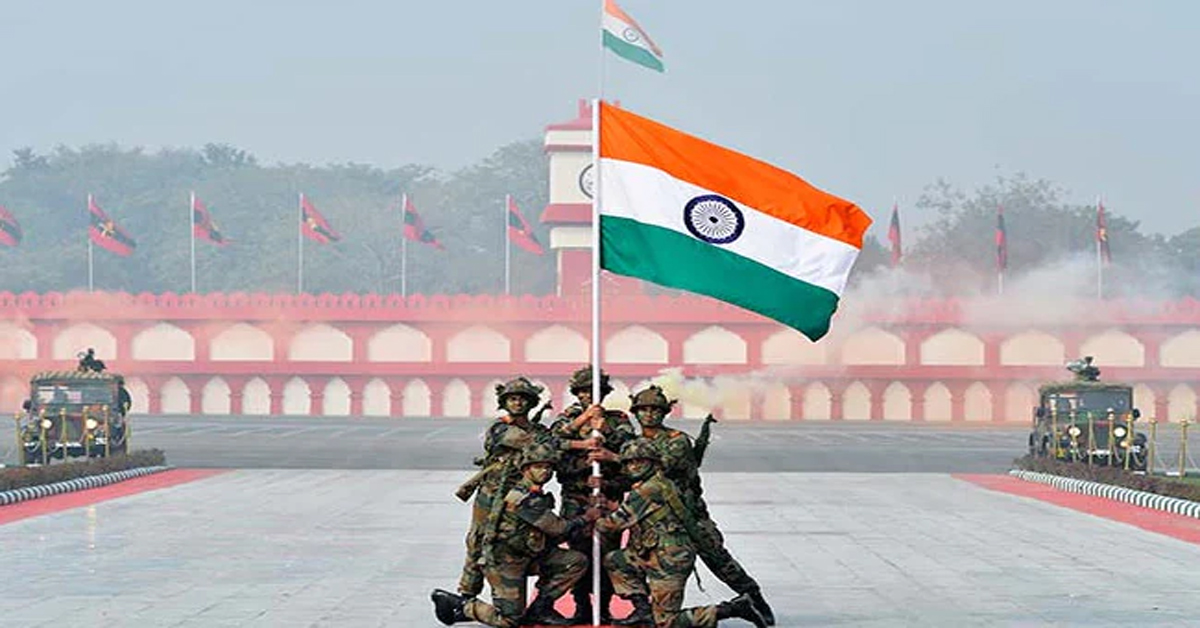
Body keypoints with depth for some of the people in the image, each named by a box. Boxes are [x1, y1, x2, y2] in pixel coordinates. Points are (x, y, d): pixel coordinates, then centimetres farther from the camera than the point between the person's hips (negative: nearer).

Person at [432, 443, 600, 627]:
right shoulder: (523, 498, -22)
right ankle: (458, 605, 8)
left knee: (577, 561, -3)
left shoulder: (538, 496, 9)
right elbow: (558, 529, -21)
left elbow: (550, 533, 10)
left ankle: (541, 608, 4)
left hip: (528, 555, 9)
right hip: (505, 561, -9)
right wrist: (586, 518, -8)